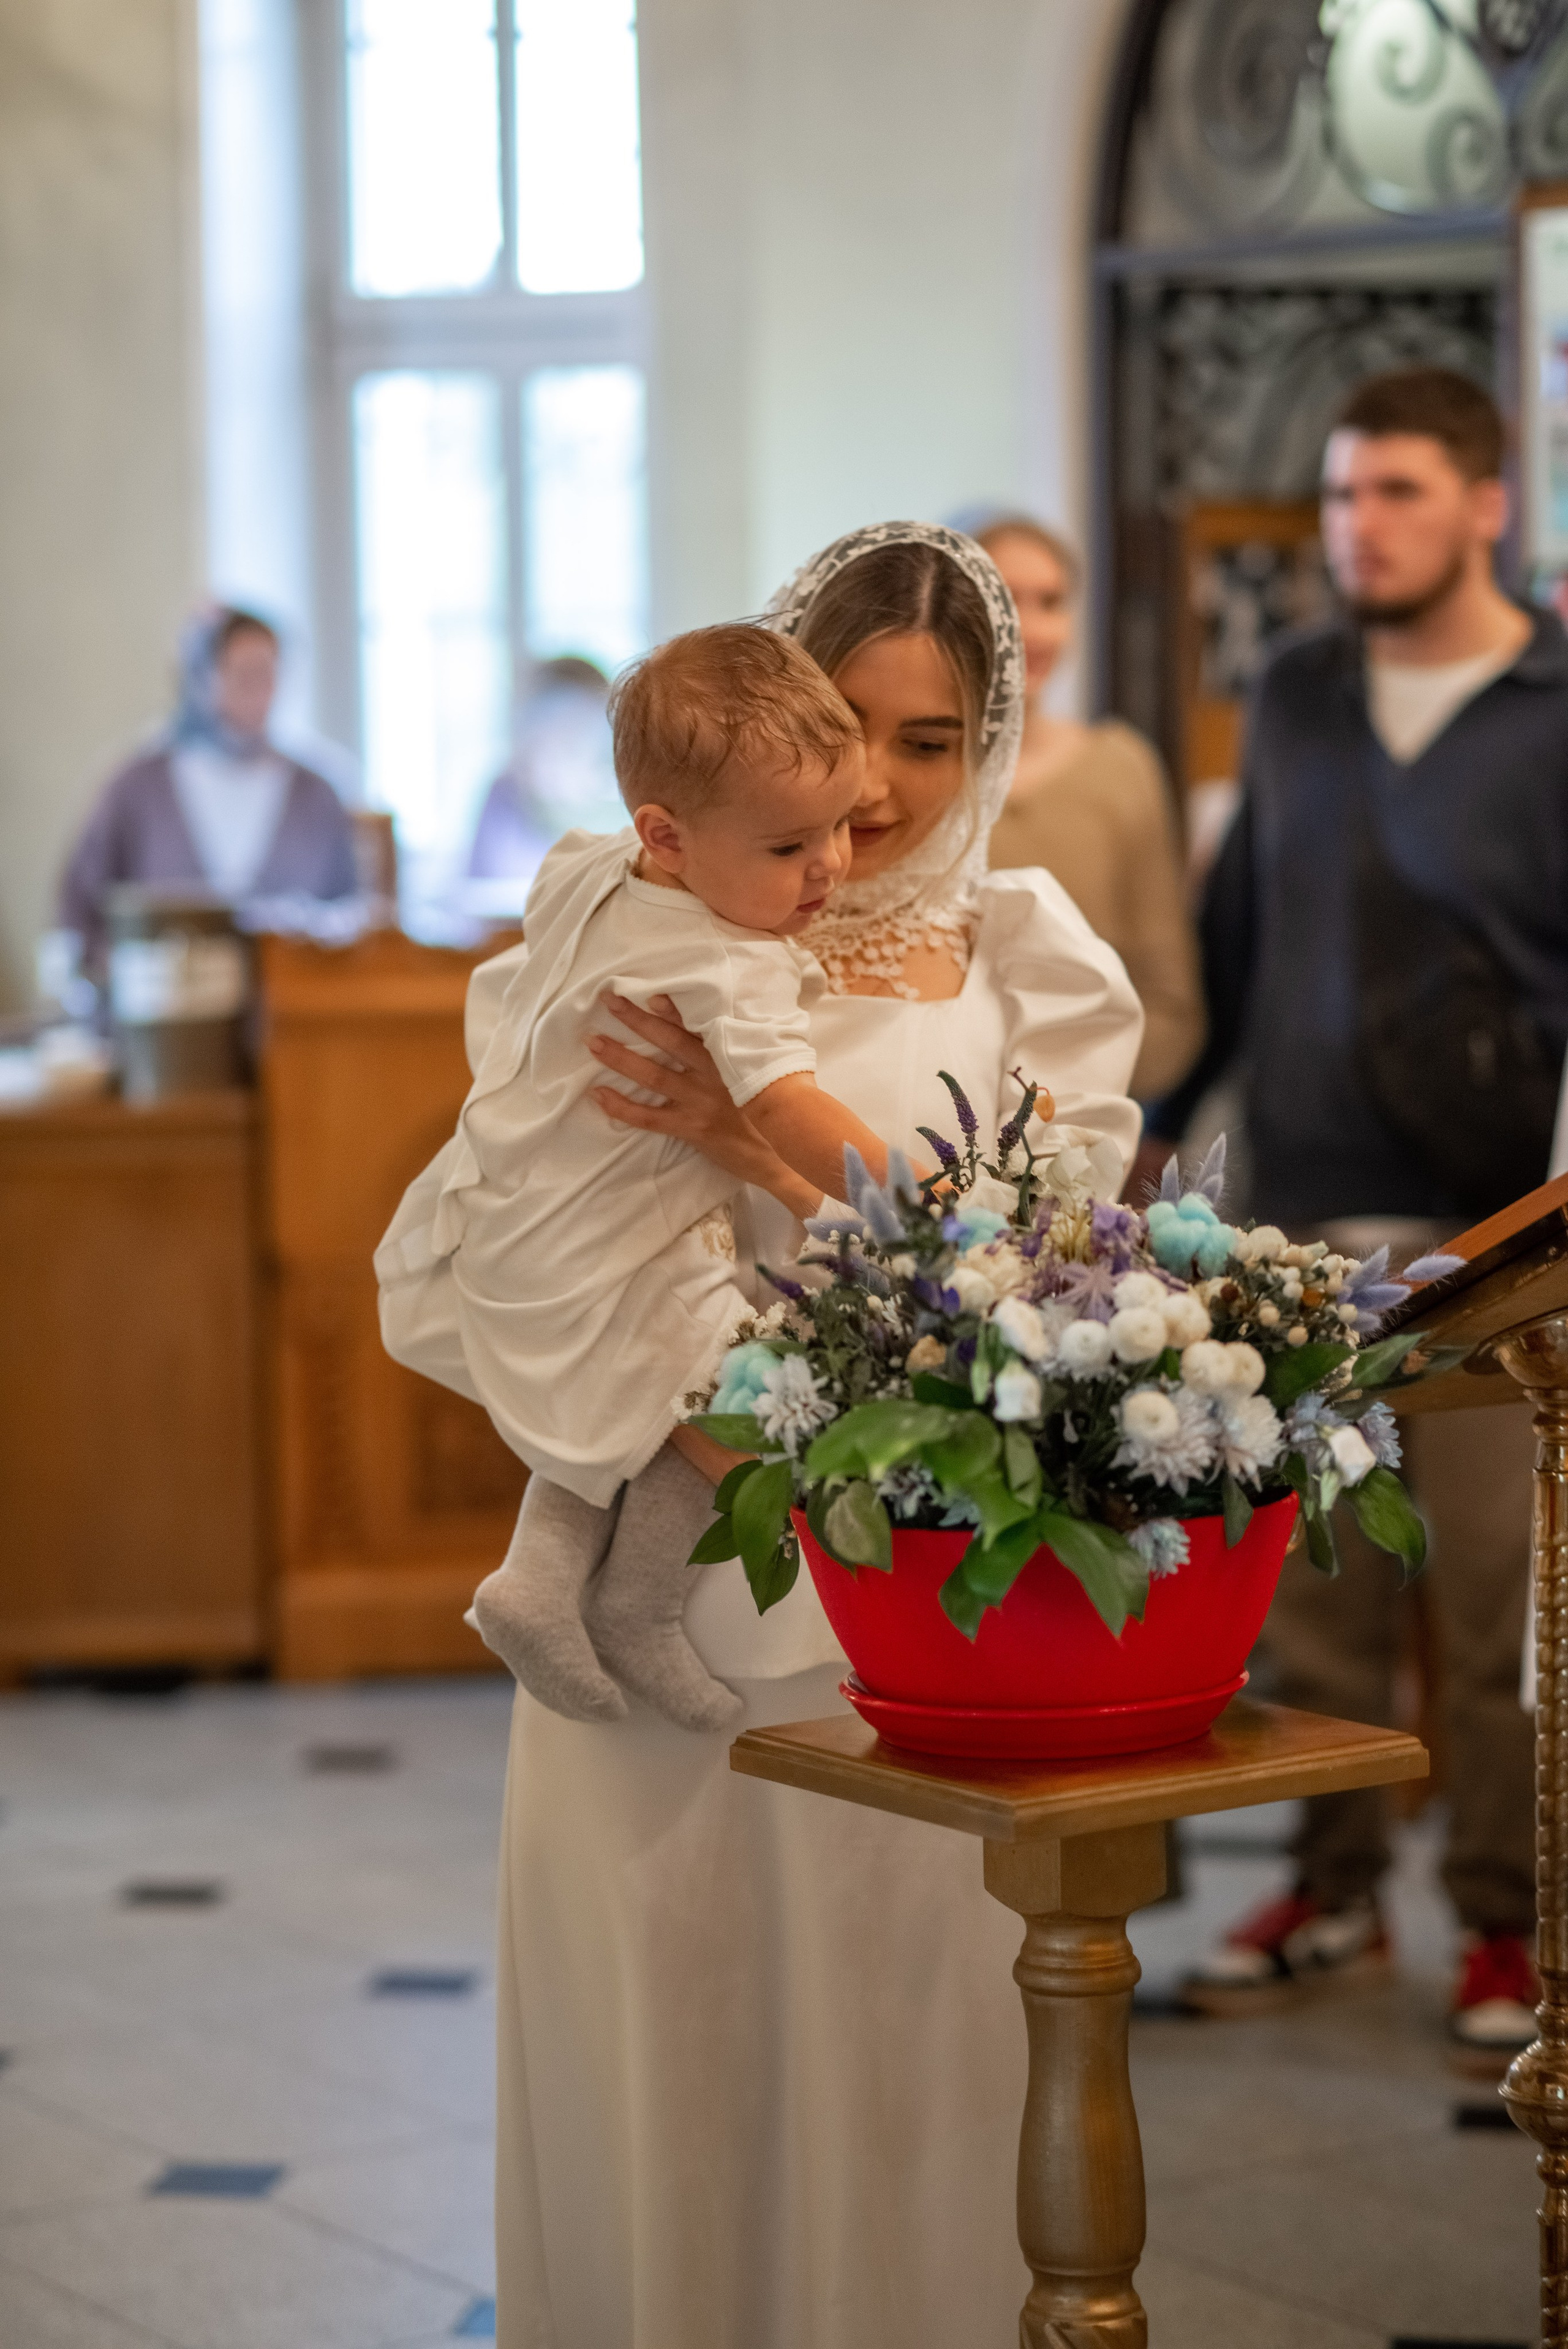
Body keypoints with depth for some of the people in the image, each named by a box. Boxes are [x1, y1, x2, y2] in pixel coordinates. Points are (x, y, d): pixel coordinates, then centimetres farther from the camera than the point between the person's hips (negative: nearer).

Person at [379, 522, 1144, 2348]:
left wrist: (769, 1147, -17)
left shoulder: (1030, 976, 5)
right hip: (652, 1601, 1)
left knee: (893, 2090, 3)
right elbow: (434, 1299, 2)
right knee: (653, 2085, 6)